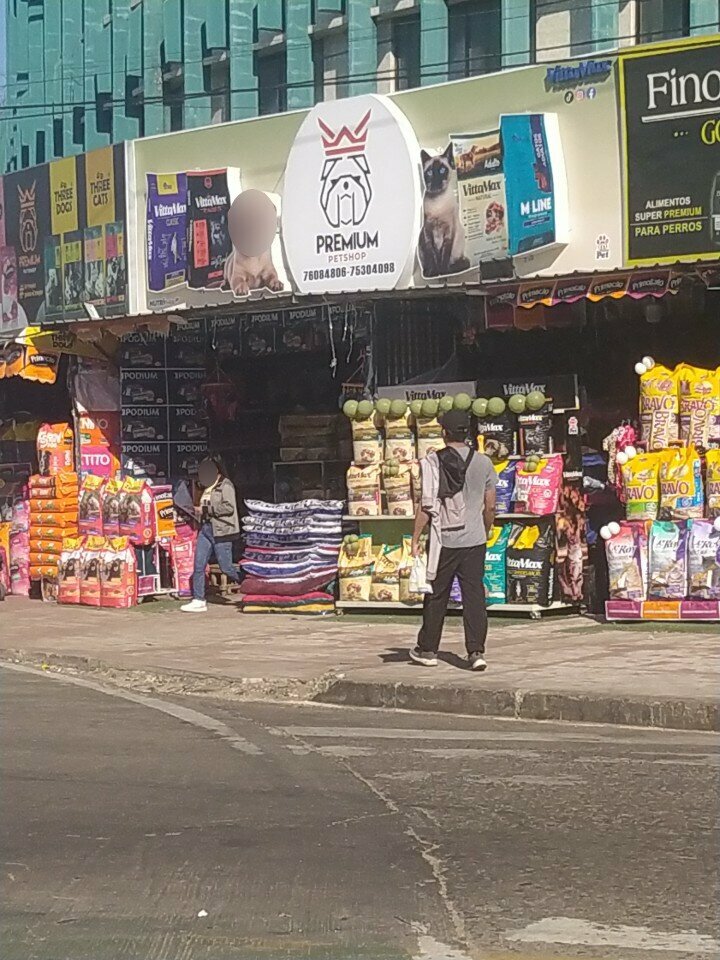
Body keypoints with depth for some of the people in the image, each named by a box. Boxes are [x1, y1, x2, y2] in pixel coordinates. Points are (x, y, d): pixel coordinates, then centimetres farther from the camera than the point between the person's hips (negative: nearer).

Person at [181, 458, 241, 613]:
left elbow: (229, 507, -19)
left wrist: (205, 509, -16)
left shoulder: (225, 485, -8)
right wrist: (199, 510, 12)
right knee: (198, 565, 0)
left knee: (226, 567, -5)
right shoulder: (208, 488, 17)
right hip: (206, 529, 8)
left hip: (221, 531, -8)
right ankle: (198, 601, 3)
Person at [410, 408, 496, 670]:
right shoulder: (483, 463, 3)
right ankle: (476, 651, -4)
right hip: (475, 540, 2)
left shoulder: (433, 462, -8)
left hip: (443, 540, -2)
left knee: (436, 596, 9)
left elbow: (426, 505, -10)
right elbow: (490, 506, 8)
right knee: (474, 595, 3)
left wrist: (415, 540, -3)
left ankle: (427, 649, 20)